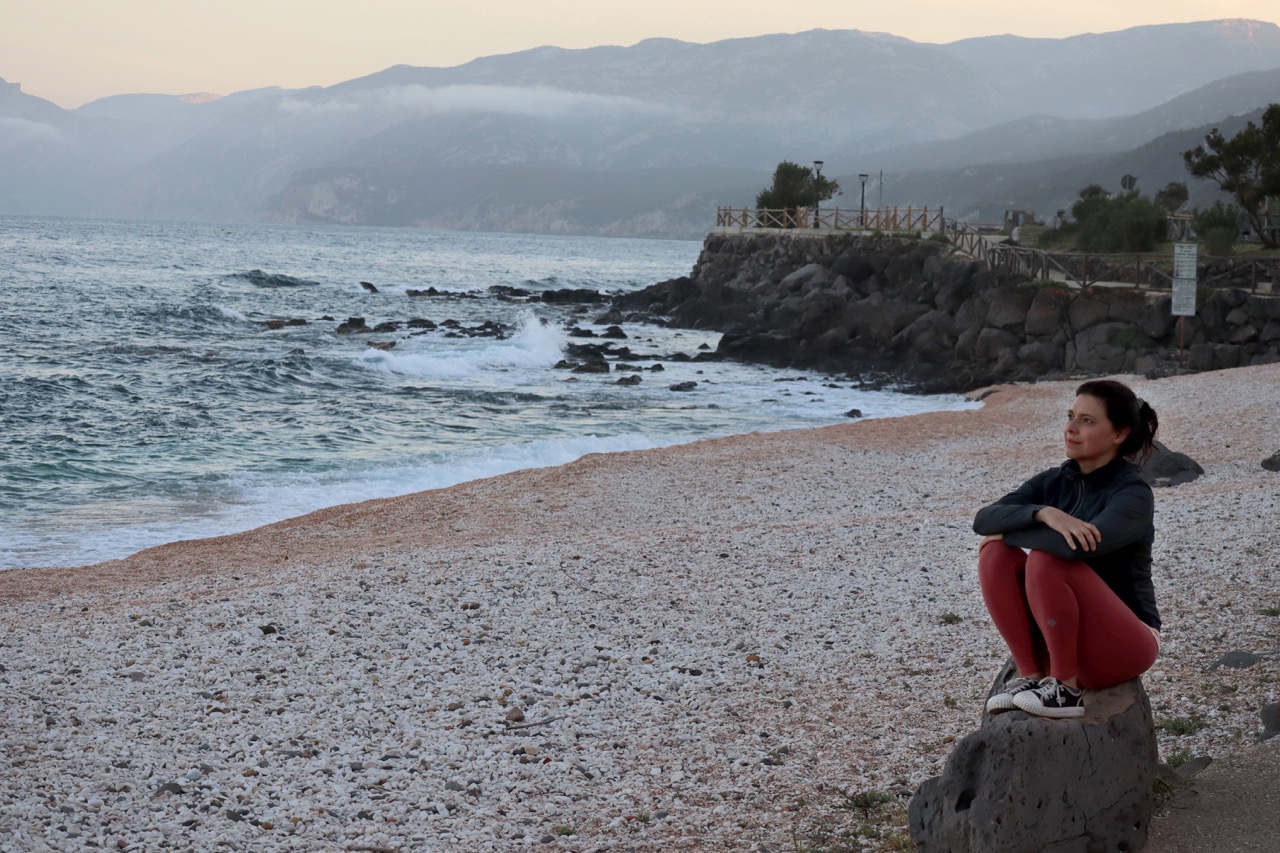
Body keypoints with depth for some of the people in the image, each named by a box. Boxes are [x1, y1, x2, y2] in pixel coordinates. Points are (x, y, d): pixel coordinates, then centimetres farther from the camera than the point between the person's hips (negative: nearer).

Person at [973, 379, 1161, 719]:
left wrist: (1008, 533, -18)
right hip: (1061, 635, 6)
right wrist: (1042, 513, -29)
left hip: (1123, 644, -6)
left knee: (1045, 560, -30)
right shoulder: (1054, 482, 4)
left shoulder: (1133, 493, -16)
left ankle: (1066, 689, -18)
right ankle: (1030, 675, -12)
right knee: (995, 554, -15)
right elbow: (984, 519, -10)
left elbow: (1077, 547, -35)